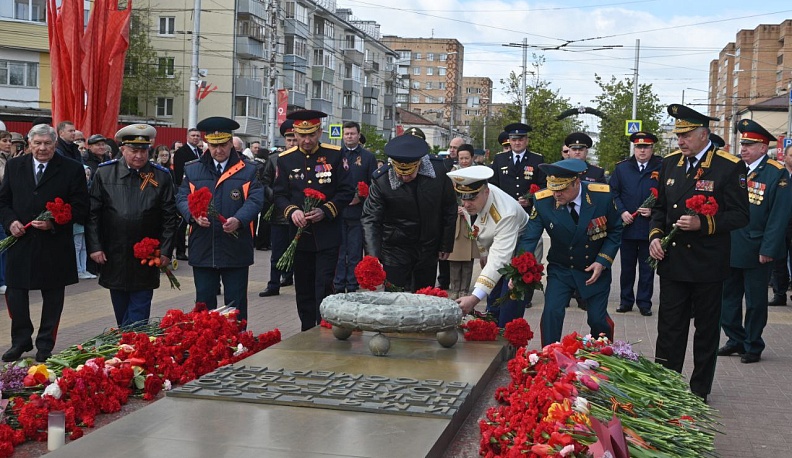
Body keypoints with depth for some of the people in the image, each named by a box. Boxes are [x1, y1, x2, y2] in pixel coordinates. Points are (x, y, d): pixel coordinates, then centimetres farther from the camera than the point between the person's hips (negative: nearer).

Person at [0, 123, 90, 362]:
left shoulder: (72, 169, -4)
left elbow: (80, 208, -5)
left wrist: (54, 223, -18)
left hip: (55, 245, -2)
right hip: (20, 242, 3)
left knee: (52, 297, 8)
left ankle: (45, 345, 22)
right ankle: (21, 341, 24)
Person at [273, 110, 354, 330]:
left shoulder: (335, 155, -2)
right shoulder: (285, 159, 4)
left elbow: (347, 191, -3)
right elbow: (279, 194, 5)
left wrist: (325, 211, -17)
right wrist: (291, 211, -16)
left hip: (327, 235, -3)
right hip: (299, 235, 3)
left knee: (324, 287, -7)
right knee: (303, 289, 11)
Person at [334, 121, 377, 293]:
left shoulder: (368, 156, 6)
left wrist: (360, 198, -10)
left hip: (358, 211, -1)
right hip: (337, 211, 1)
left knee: (355, 252, 2)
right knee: (338, 251, 3)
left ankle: (352, 287, 8)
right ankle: (338, 285, 9)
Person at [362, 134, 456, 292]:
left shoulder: (439, 170, -11)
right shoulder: (381, 181, -18)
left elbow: (449, 210, 1)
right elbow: (370, 220, -18)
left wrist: (446, 244, 4)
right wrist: (374, 256, -30)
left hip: (429, 249, 3)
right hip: (396, 251, -2)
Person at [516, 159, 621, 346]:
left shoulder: (602, 196, -19)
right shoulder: (543, 201, -19)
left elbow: (615, 231, -4)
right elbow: (529, 238, -18)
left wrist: (603, 261, -15)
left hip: (595, 270, 0)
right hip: (560, 270, 0)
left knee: (598, 319, 4)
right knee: (551, 313, -16)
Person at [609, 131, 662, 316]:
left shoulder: (662, 168, -2)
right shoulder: (621, 168, 6)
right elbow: (613, 192, 6)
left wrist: (653, 210, -14)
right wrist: (622, 212, -7)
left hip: (650, 227, -2)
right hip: (627, 225, 2)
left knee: (647, 267, 6)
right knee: (627, 266, 10)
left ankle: (644, 302, 16)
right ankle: (626, 301, 21)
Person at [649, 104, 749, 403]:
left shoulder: (729, 167, -10)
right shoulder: (670, 163, 7)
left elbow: (740, 216, -10)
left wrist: (703, 224, -23)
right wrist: (655, 235, -1)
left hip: (708, 264, -4)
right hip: (672, 262, 4)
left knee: (706, 329, 10)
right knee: (669, 328, 8)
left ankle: (699, 391, 21)